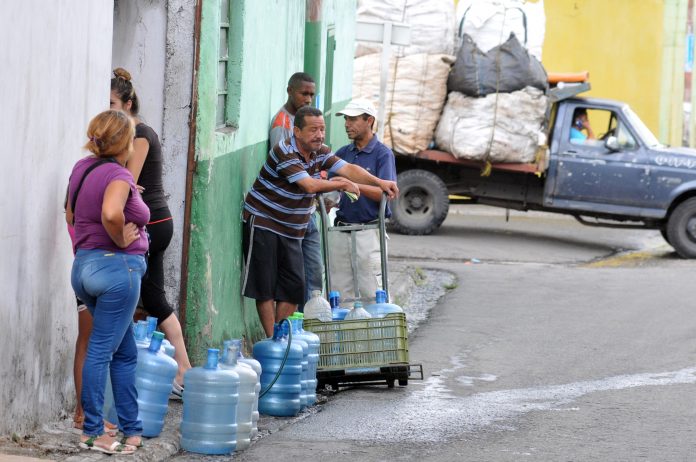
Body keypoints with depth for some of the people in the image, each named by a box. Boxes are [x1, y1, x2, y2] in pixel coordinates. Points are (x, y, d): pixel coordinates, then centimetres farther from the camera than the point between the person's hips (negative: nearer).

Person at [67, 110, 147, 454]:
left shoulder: (83, 168, 11)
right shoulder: (118, 176, -15)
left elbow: (72, 215, 25)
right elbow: (111, 214, -34)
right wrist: (121, 241, -18)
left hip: (84, 265, 9)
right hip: (116, 266, -9)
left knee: (125, 352, 16)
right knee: (101, 350, -4)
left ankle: (132, 429, 19)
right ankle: (92, 432, 0)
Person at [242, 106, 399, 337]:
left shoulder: (320, 152, 4)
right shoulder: (284, 151, -21)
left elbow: (347, 168, -7)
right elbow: (310, 185, -28)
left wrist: (379, 182, -21)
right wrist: (342, 184, -17)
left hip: (292, 230, 8)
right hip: (263, 222, -8)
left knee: (293, 287, 3)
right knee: (265, 287, -5)